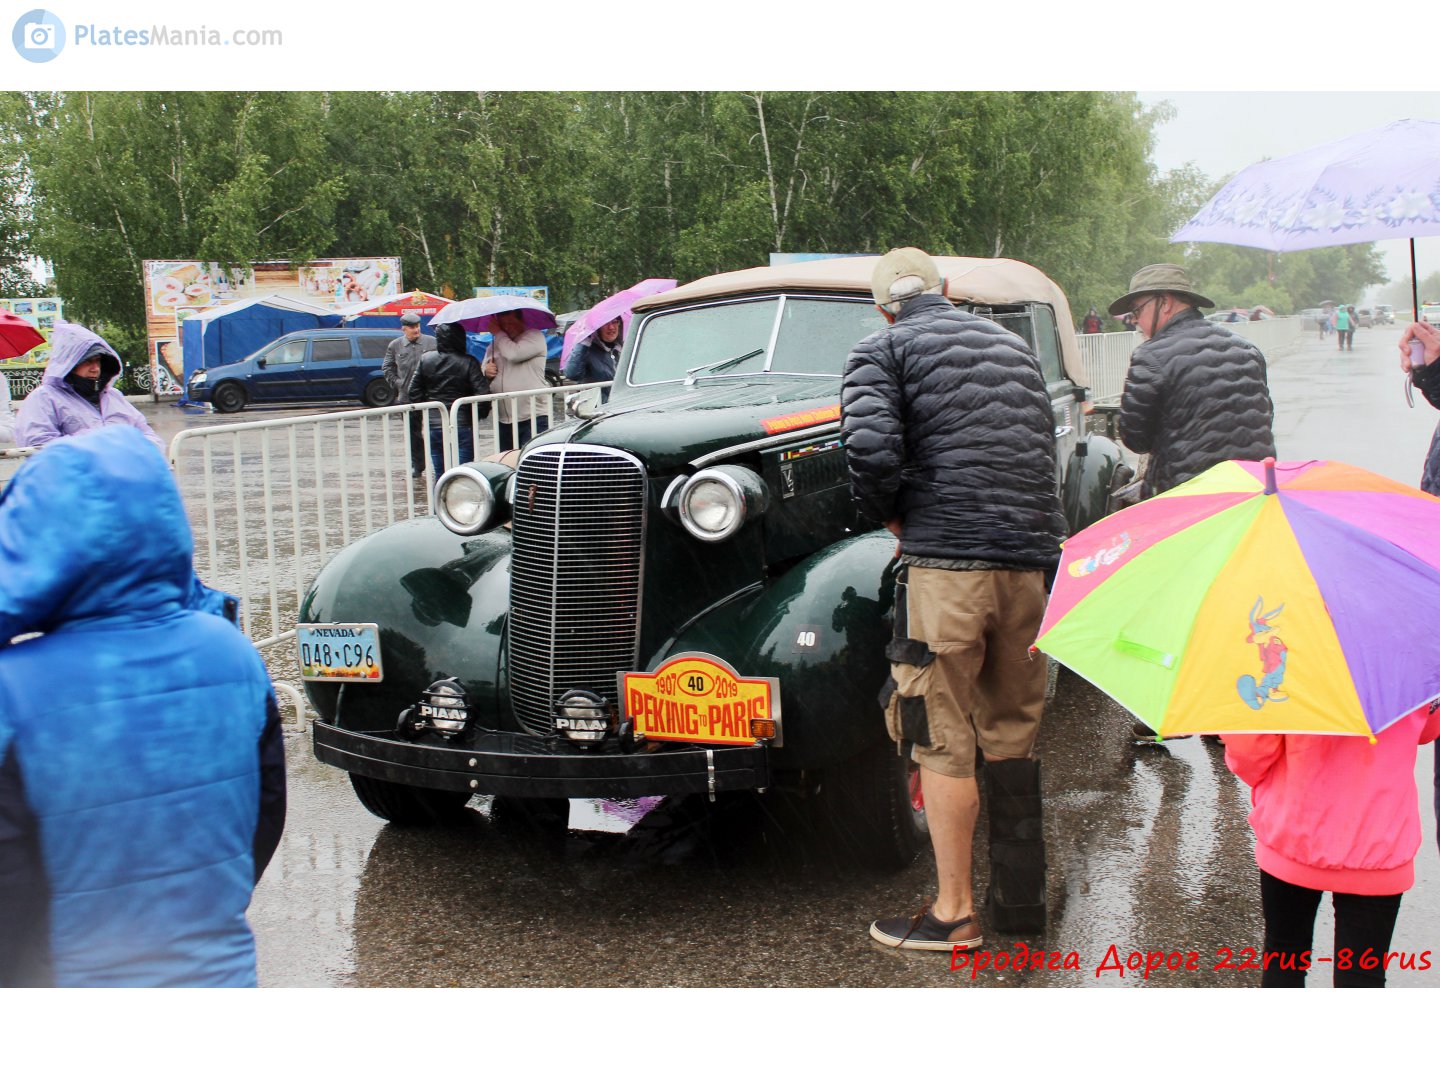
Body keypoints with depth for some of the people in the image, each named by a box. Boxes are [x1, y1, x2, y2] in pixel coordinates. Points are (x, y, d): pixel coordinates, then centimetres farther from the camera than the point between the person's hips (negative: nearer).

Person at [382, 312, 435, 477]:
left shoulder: (431, 342, 1)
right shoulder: (395, 346, 6)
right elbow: (386, 367, 16)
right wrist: (396, 383, 6)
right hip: (406, 397, 2)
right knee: (412, 434, 8)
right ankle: (417, 466, 19)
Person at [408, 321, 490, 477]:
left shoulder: (425, 360, 3)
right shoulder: (469, 362, -9)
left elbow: (414, 393, 5)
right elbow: (482, 394, -14)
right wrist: (481, 413, 4)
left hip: (434, 426, 4)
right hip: (462, 425, -3)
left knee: (440, 475, 11)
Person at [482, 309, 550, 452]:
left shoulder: (534, 336, 0)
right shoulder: (494, 345, 19)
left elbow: (514, 354, -19)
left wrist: (498, 333, -3)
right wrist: (486, 372, 1)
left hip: (534, 418, -7)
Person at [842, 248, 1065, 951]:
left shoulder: (882, 351, 3)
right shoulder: (1015, 348, 22)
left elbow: (871, 450, -14)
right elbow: (1045, 452, 20)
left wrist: (886, 517, 3)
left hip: (947, 562, -6)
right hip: (1034, 563, 6)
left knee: (943, 743, 3)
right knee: (1014, 735, 16)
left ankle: (955, 912, 10)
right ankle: (1021, 898, 25)